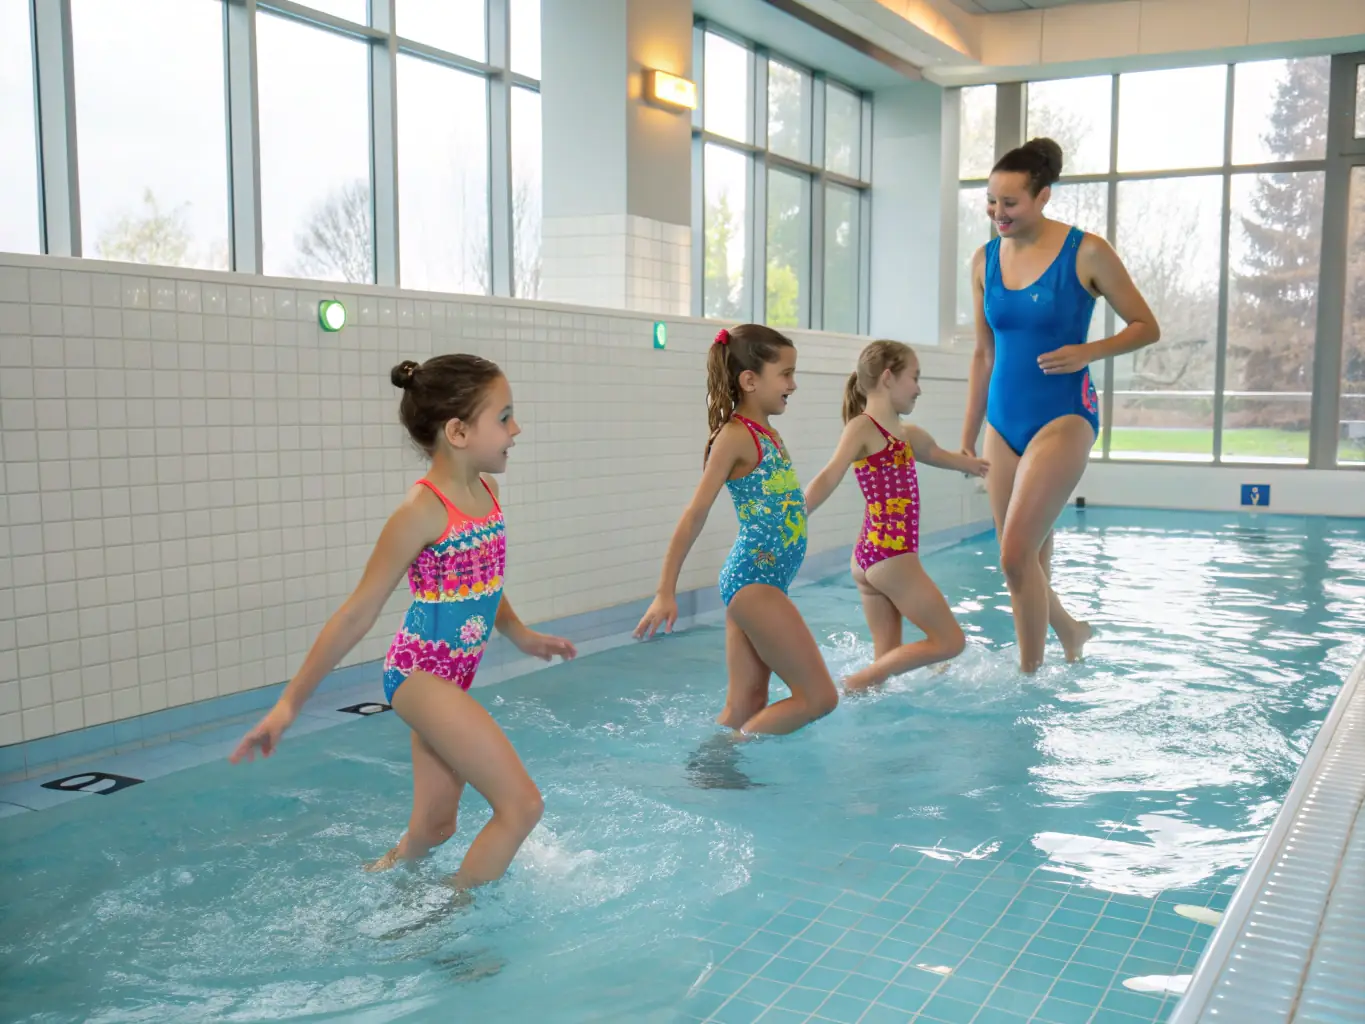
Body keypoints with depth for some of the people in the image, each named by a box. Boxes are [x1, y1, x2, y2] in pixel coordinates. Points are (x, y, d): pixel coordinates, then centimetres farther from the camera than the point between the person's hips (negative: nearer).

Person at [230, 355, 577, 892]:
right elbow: (358, 612, -18)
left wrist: (522, 635, 23)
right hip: (420, 675, -8)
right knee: (522, 803, -8)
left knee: (434, 827, 15)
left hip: (452, 677, 8)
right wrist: (291, 701, -14)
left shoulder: (485, 493, 2)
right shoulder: (422, 511, -21)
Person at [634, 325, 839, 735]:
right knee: (819, 696, -3)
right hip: (753, 582, -9)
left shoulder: (767, 433, 13)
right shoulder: (735, 436, -13)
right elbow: (695, 514, -17)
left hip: (763, 581, 9)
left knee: (745, 709, 11)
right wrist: (666, 592, -19)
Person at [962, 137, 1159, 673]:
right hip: (1004, 421, 5)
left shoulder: (1086, 252, -7)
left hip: (1063, 418, -5)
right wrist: (967, 438, 12)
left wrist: (1088, 352, -19)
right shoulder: (985, 260, 7)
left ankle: (1030, 675, 1)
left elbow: (1146, 326, 0)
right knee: (1030, 563, 11)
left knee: (1016, 556, -15)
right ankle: (1070, 631, 39)